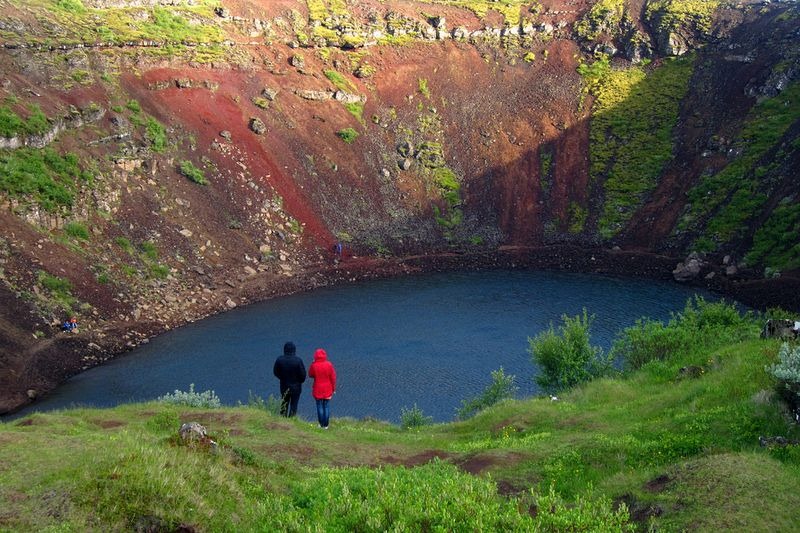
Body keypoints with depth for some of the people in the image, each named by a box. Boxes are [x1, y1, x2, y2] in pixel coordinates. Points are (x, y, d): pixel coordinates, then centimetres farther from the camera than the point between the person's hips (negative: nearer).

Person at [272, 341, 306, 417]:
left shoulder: (279, 360, -12)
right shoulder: (298, 360, -20)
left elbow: (275, 372, 0)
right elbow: (303, 374, -13)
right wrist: (299, 381, 8)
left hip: (284, 386, 3)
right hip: (296, 387, -3)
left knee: (284, 405, 17)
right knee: (294, 406, 7)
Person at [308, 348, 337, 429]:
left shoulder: (314, 365, -14)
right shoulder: (329, 365, -11)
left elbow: (310, 375, 4)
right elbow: (333, 377, -4)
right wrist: (334, 388, 7)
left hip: (318, 390, -1)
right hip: (328, 390, 1)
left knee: (320, 406, 9)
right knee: (327, 406, 9)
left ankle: (321, 424, 11)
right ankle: (326, 425, 11)